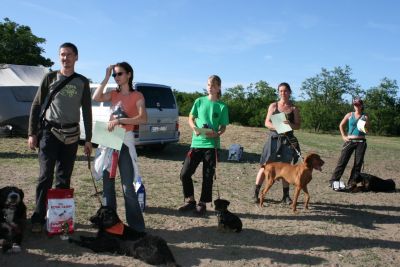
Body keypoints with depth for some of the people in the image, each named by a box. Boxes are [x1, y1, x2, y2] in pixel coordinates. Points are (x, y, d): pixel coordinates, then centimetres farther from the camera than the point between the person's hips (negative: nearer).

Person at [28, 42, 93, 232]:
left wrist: (88, 139, 5)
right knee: (45, 175, -7)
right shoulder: (50, 78, 4)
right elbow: (36, 106, 4)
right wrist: (32, 133, -5)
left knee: (64, 177, 6)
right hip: (49, 130, -2)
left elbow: (87, 111, 9)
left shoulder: (82, 82, 8)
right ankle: (38, 218, -2)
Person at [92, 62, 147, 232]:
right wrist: (106, 78, -3)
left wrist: (119, 120, -24)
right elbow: (96, 98, -6)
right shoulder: (114, 94, 13)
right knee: (107, 183, 10)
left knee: (127, 186, -8)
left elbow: (143, 118, -17)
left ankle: (136, 226, 0)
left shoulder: (137, 96, -2)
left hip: (125, 141, -5)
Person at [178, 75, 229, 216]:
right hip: (196, 143, 2)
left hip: (211, 145, -2)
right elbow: (191, 118, 9)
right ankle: (190, 201, 17)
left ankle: (202, 204, 19)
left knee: (208, 177, 4)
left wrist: (217, 133, -20)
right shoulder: (199, 101, 5)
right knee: (185, 173, 0)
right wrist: (194, 128, -12)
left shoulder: (222, 106, 0)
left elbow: (223, 126, 2)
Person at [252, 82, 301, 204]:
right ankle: (256, 193, 4)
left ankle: (286, 195, 14)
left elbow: (298, 126, 3)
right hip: (273, 138, -1)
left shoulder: (294, 108, 6)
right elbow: (267, 122, 0)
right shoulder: (273, 106, 5)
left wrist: (290, 124, -19)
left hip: (287, 140, 1)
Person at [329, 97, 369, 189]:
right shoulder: (349, 115, 5)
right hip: (350, 141, -1)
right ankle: (333, 180, 0)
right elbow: (341, 125, 13)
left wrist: (365, 127, -19)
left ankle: (352, 183, 12)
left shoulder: (365, 116, 4)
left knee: (358, 163, 3)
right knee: (342, 161, -3)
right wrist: (343, 136, 5)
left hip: (361, 142, 1)